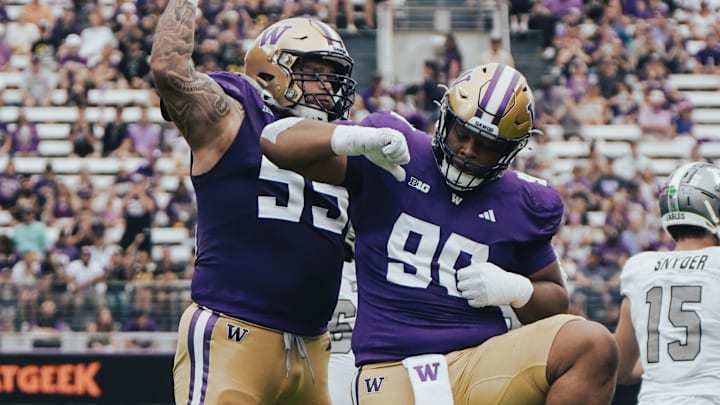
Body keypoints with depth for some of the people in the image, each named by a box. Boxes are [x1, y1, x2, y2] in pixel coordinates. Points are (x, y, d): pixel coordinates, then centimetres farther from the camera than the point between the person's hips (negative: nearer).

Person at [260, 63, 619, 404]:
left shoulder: (522, 204, 10)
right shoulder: (389, 156, 3)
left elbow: (555, 299, 22)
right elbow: (275, 140, -3)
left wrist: (516, 289, -2)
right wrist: (358, 138, -21)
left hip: (480, 364, 3)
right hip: (393, 371, -3)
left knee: (592, 346, -24)